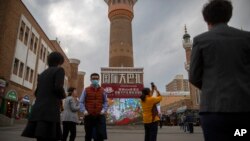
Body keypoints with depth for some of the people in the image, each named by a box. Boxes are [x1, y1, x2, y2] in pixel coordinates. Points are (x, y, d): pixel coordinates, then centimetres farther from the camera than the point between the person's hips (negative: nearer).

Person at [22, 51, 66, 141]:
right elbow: (58, 88, -14)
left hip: (37, 110, 8)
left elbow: (36, 93, 20)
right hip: (50, 110, -7)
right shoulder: (59, 70, 1)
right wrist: (63, 95, 5)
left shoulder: (42, 73, 23)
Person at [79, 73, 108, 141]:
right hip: (89, 116, 0)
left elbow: (105, 102, 9)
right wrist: (84, 110, -13)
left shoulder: (102, 91, 7)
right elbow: (81, 102, 2)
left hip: (100, 116, 0)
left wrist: (104, 110, -8)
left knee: (100, 135, -2)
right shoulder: (86, 90, 3)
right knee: (88, 135, 12)